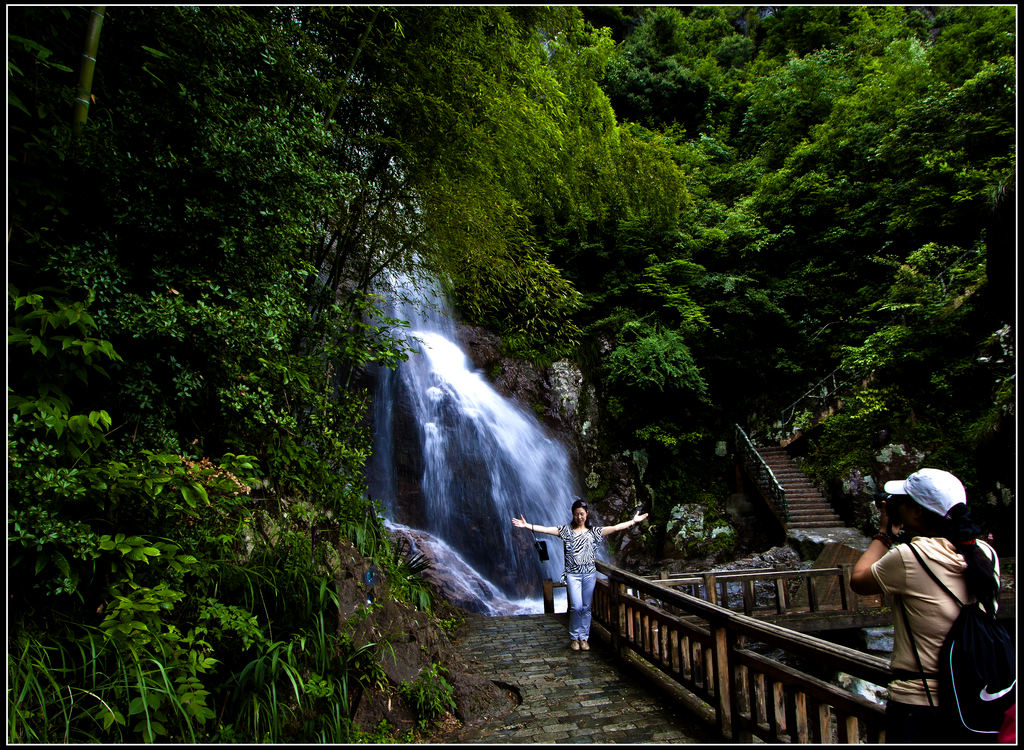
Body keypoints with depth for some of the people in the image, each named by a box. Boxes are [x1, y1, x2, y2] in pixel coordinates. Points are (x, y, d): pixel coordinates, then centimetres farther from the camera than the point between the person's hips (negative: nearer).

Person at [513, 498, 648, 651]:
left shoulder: (593, 531, 5)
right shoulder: (566, 531, 1)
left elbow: (615, 528, 0)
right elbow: (545, 529, -10)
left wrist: (633, 521, -6)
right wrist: (526, 525, -22)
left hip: (590, 574, 2)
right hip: (573, 574, -2)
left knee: (586, 607, 7)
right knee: (576, 607, -7)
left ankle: (584, 638, 19)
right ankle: (574, 637, 11)